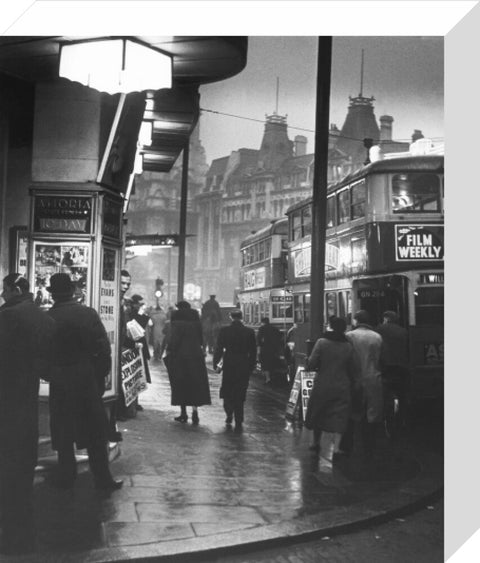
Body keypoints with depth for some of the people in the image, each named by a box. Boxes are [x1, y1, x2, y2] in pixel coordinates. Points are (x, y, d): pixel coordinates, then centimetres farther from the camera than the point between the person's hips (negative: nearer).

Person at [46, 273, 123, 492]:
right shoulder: (89, 314, -7)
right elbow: (104, 349, -9)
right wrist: (101, 376, 0)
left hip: (59, 383, 0)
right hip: (88, 381, 0)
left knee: (63, 432, 12)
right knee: (96, 432, 8)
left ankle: (66, 477, 18)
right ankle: (102, 478, 12)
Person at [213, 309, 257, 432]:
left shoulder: (224, 331, -6)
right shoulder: (249, 332, -2)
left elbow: (219, 348, -3)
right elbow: (253, 352, 2)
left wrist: (215, 362, 8)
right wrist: (251, 366, 11)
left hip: (229, 366, -1)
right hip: (244, 366, 1)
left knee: (227, 391, 17)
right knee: (240, 394, 6)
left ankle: (229, 414, 4)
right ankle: (238, 423, 5)